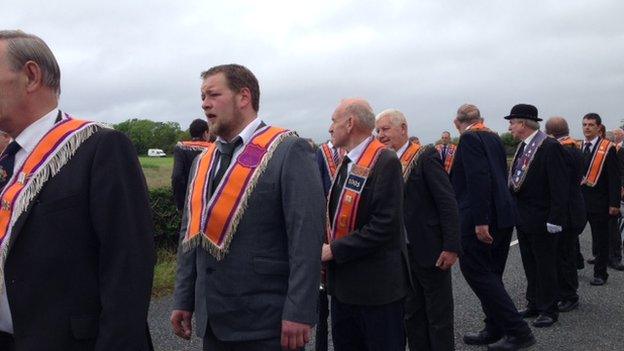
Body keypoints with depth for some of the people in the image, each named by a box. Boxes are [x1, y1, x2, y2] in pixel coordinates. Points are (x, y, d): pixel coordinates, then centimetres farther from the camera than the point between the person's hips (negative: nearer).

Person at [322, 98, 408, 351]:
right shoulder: (347, 162, 12)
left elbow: (385, 226, -22)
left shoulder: (385, 161, -16)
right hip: (343, 282, 8)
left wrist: (334, 250, -18)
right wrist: (327, 246, 2)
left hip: (376, 286, -8)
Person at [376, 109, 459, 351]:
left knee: (439, 316, 6)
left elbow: (448, 203, -14)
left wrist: (451, 247, -18)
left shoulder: (425, 157, -11)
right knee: (411, 315, 15)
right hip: (401, 253, 6)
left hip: (430, 250, -6)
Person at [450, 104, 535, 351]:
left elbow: (479, 179, -22)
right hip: (503, 215, 9)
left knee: (475, 270, -2)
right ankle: (495, 330, 24)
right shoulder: (494, 138, 14)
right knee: (491, 274, 16)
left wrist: (480, 220, -24)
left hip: (479, 219, -9)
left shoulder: (469, 138, -11)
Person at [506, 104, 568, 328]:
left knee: (545, 266, 4)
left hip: (542, 221, -8)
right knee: (530, 266, 16)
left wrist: (554, 220, -21)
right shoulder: (523, 147, 9)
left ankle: (549, 311, 17)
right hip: (523, 218, 8)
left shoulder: (550, 147, -16)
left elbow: (560, 187, -19)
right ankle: (534, 305, 29)